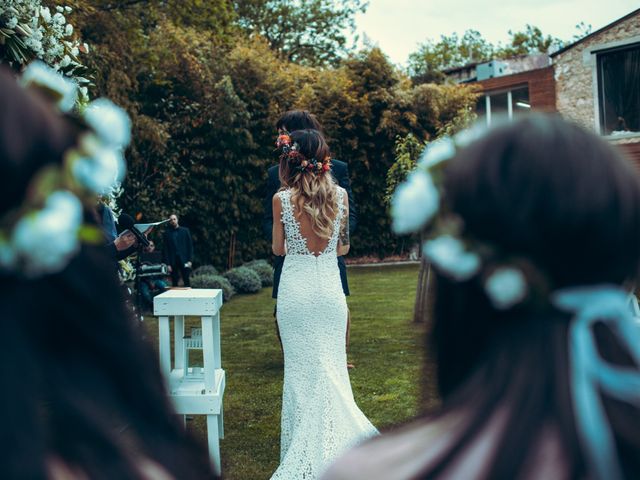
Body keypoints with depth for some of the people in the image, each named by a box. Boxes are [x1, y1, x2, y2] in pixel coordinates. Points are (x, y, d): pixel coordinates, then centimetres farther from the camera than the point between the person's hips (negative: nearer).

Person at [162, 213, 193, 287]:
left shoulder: (185, 230, 6)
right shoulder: (167, 233, 4)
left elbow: (190, 246, 5)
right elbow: (165, 249, 2)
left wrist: (190, 260, -4)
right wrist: (168, 264, -5)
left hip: (184, 261, 0)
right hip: (173, 261, 0)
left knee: (187, 282, 0)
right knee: (174, 283, 2)